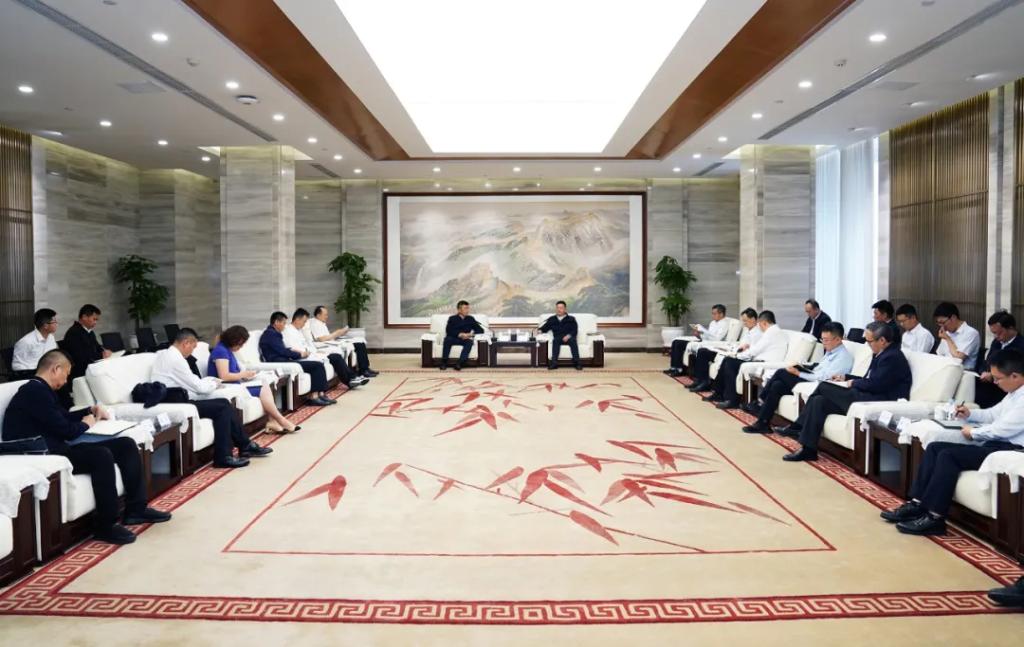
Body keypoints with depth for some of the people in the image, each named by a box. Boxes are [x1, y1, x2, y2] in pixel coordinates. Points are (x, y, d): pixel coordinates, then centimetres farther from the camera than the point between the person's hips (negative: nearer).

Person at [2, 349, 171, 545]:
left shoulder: (40, 389, 16)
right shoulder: (35, 390, -17)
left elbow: (62, 416, 31)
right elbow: (65, 430, -19)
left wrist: (92, 410, 19)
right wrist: (85, 424, 1)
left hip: (55, 447, 11)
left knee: (126, 444, 2)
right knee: (101, 454, -33)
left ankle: (135, 509, 3)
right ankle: (106, 526, -22)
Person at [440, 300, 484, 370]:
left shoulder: (470, 319, 16)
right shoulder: (452, 318, 11)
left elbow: (481, 330, 9)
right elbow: (449, 331, -4)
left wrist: (471, 334, -9)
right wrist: (460, 334, -20)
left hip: (465, 339, 1)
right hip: (454, 339, -1)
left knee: (469, 342, -34)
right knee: (447, 339, -35)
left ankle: (459, 363, -43)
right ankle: (444, 362, -31)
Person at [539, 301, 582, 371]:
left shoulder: (571, 319, 16)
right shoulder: (552, 319, 22)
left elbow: (575, 330, 4)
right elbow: (545, 328, 16)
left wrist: (568, 336, -15)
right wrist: (539, 330, -7)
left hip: (569, 338, -1)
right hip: (558, 339, 1)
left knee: (573, 340, -35)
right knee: (555, 340, -35)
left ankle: (577, 362, -44)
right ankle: (554, 362, -45)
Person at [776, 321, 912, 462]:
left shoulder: (892, 357, -13)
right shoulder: (882, 354, 18)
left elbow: (874, 385, -20)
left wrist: (853, 383, -4)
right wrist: (846, 378, 14)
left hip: (879, 402, -10)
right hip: (868, 397, 10)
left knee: (824, 387, -15)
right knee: (820, 401, -5)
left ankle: (797, 428, -5)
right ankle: (808, 449, -7)